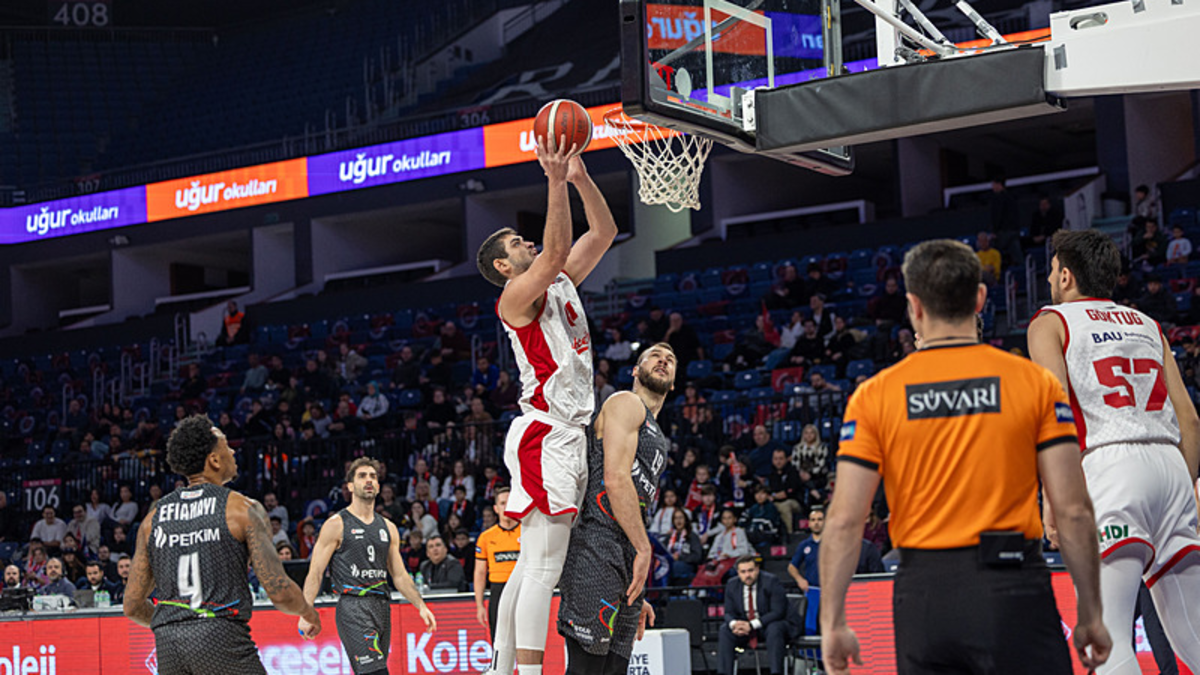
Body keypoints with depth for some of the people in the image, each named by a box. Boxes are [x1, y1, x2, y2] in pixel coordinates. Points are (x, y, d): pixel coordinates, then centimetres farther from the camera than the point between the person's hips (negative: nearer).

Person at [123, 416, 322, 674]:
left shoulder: (153, 519, 14)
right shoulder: (242, 508, 0)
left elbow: (132, 606, 14)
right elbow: (279, 592, -6)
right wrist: (308, 612, 16)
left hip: (168, 644, 5)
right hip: (222, 638, -5)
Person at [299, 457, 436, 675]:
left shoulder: (388, 528, 17)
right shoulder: (336, 525, 0)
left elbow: (400, 576, 20)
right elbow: (315, 573, -3)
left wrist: (421, 606, 7)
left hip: (381, 607, 6)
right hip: (352, 607, -6)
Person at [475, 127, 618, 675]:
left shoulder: (561, 283, 18)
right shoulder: (516, 295, -6)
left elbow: (604, 232, 18)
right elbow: (555, 251, -24)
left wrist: (581, 178, 7)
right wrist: (556, 183, -24)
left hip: (569, 435, 10)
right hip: (545, 436, -9)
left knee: (531, 565, 10)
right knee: (543, 566, -16)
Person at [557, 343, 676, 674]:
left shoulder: (658, 439, 29)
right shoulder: (626, 404, 1)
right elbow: (615, 480, -13)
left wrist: (637, 598, 23)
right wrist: (644, 548, -16)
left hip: (628, 560, 10)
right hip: (597, 551, -10)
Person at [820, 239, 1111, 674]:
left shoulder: (874, 396, 2)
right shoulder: (1035, 382, 0)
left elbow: (844, 521, -2)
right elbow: (1073, 511, -3)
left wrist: (833, 623, 4)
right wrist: (1090, 616, 6)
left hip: (923, 594, 2)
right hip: (1014, 590, -1)